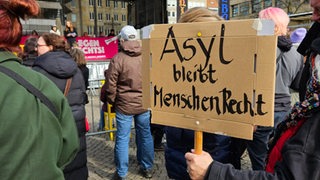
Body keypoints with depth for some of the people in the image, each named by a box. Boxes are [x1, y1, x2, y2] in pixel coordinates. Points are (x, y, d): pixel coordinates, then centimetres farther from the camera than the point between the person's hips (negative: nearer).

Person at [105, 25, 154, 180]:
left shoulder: (117, 59, -13)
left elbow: (110, 85, -9)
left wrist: (111, 101, 7)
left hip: (124, 105, -3)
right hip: (144, 103, 3)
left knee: (122, 138, 8)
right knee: (145, 135, 15)